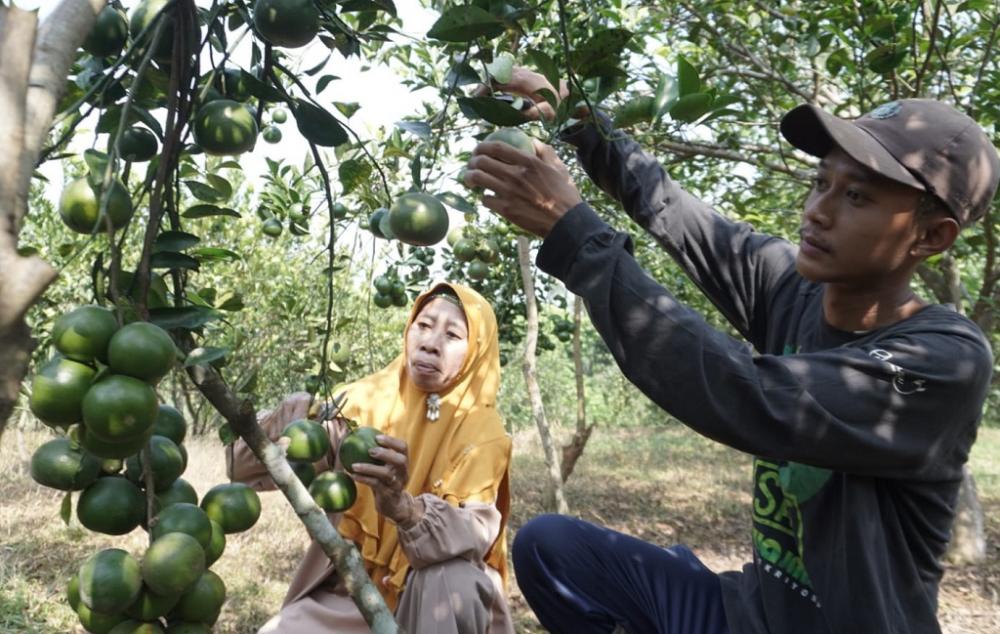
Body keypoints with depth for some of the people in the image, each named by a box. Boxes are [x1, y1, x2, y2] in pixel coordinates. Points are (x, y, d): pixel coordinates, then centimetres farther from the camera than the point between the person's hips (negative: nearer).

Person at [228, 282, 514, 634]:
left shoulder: (482, 430, -13)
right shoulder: (364, 400, -8)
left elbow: (476, 530, -30)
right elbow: (245, 467, -13)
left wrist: (404, 508, -50)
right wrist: (298, 417, -35)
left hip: (440, 599, -1)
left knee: (451, 576, -32)